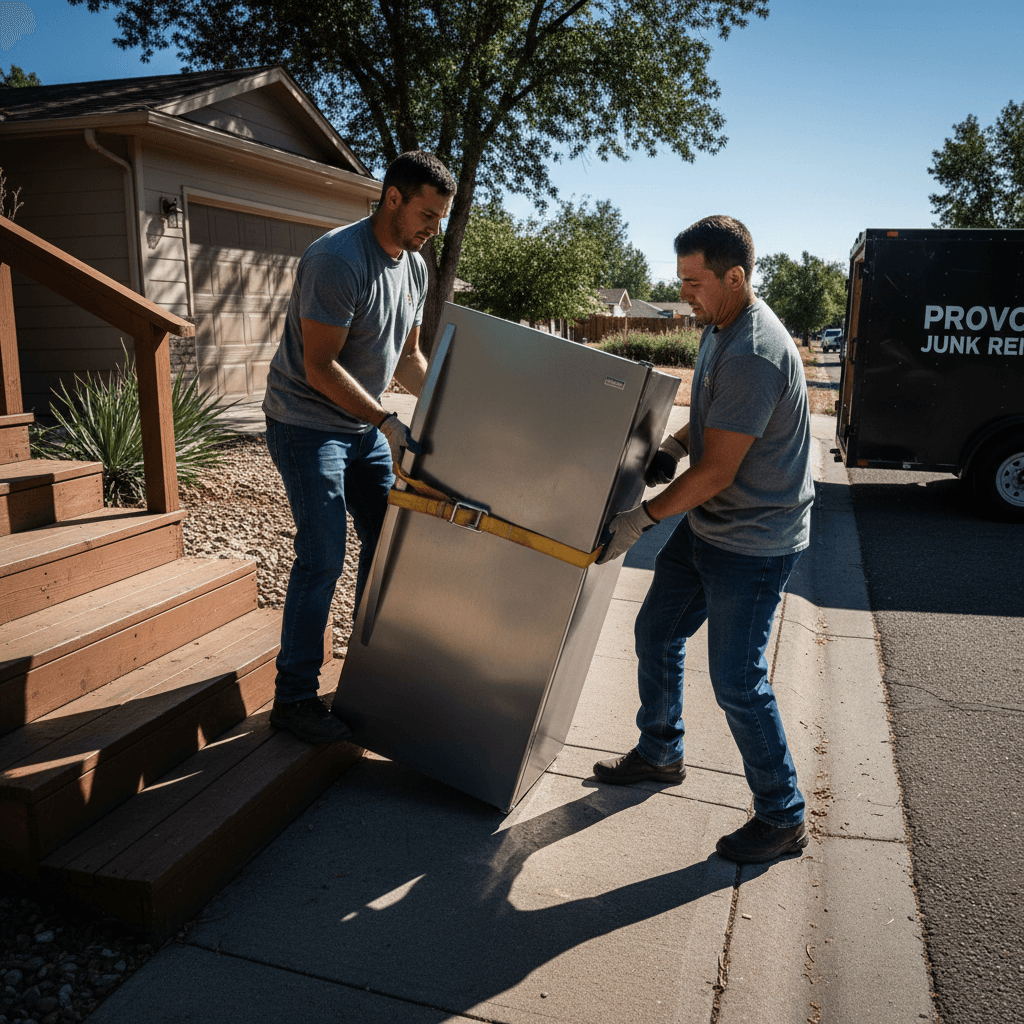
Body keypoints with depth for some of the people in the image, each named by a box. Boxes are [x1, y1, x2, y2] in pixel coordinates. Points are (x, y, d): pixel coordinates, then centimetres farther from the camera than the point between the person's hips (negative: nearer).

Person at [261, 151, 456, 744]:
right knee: (323, 557, -11)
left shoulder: (415, 266, 5)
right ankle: (294, 698, 2)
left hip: (364, 424, 9)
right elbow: (321, 368, -24)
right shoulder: (336, 260, -22)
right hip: (307, 423, -8)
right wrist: (386, 422, -28)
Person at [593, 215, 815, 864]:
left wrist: (641, 519, -18)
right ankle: (660, 754, 39)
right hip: (707, 525, 10)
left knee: (737, 681, -2)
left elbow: (717, 471, -25)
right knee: (657, 634, 17)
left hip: (754, 542, -10)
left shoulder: (755, 355, -26)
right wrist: (670, 450, 3)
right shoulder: (720, 328, 6)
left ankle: (784, 819, 18)